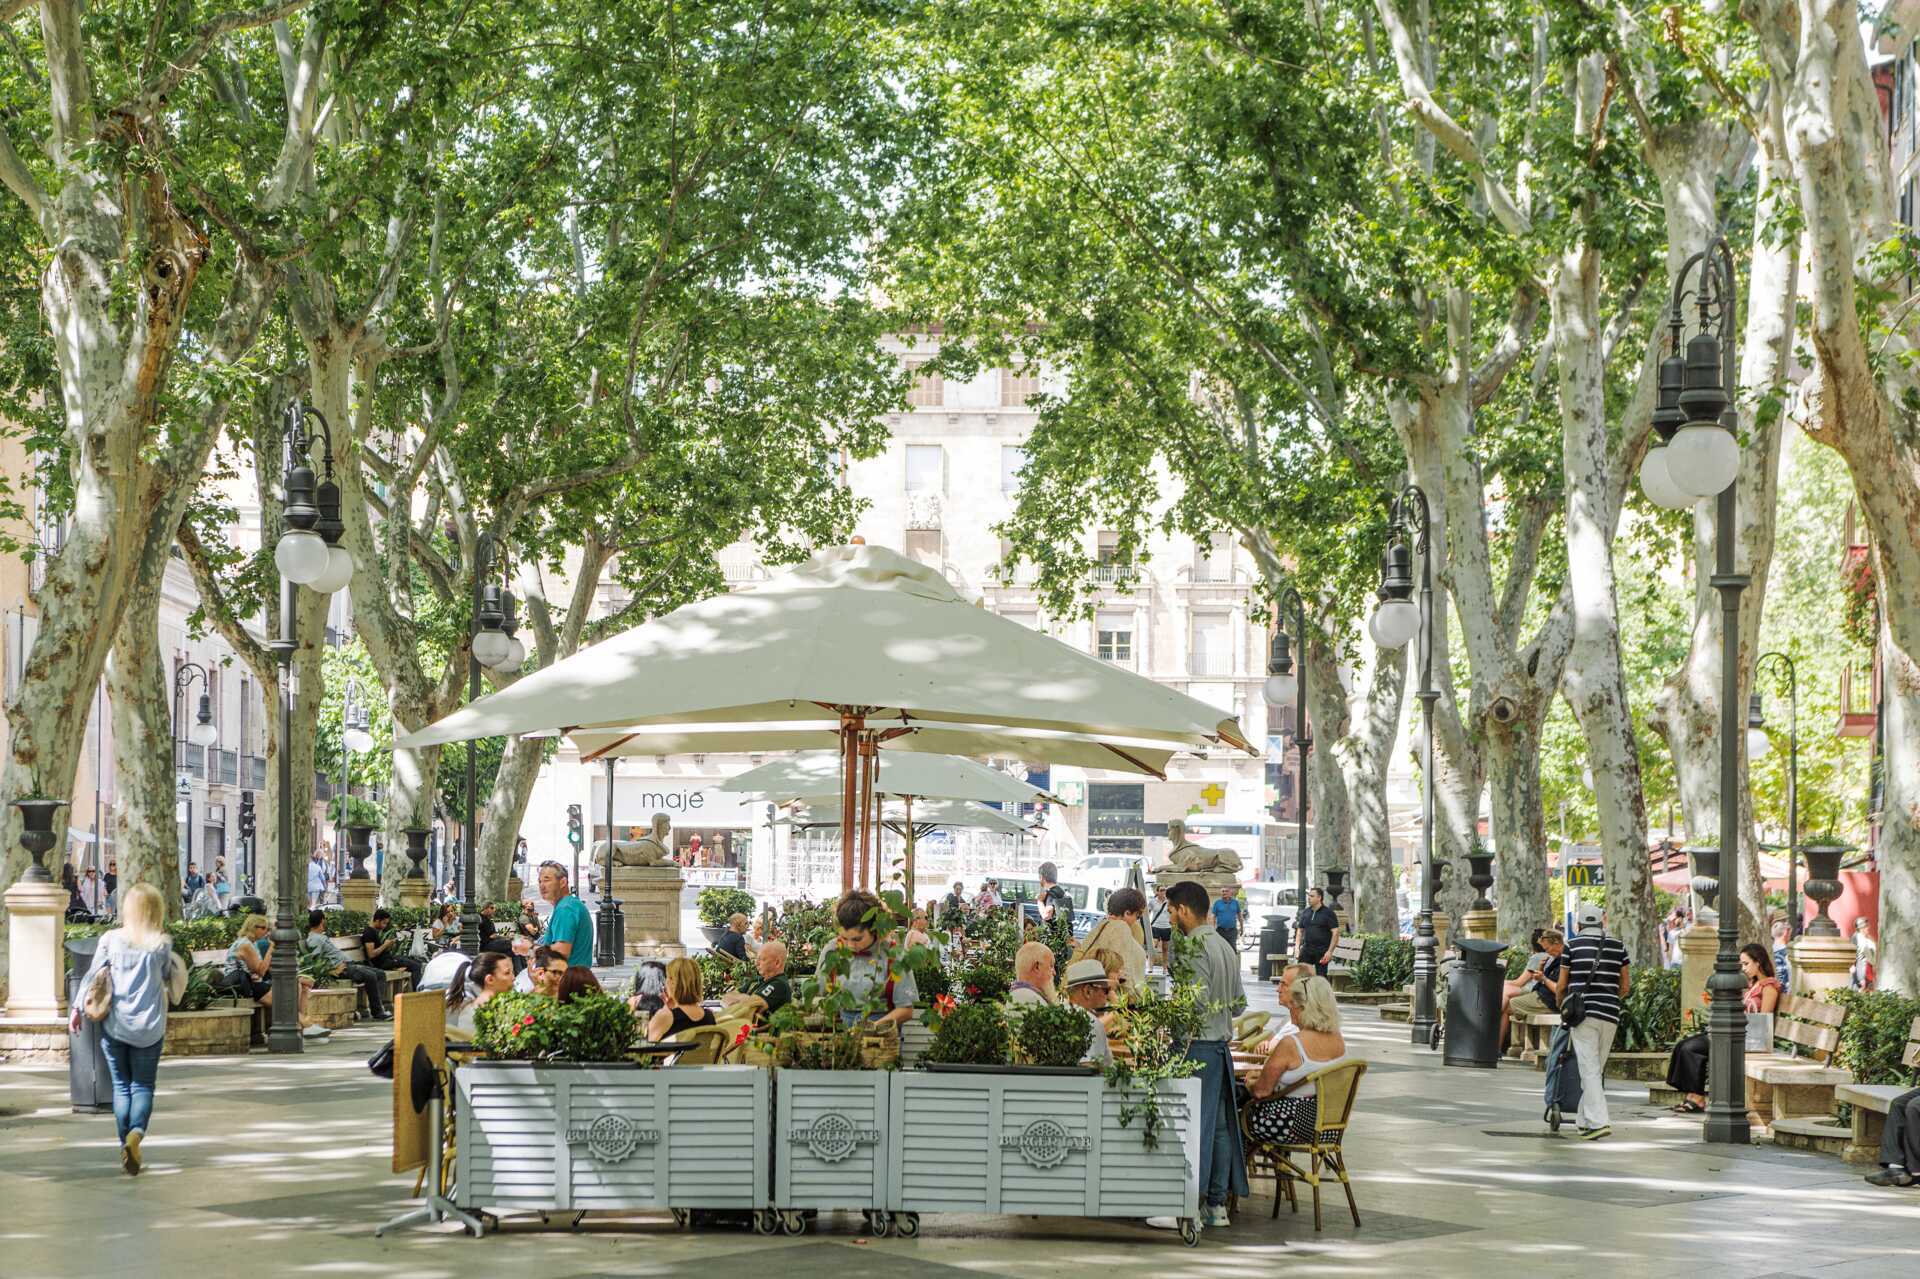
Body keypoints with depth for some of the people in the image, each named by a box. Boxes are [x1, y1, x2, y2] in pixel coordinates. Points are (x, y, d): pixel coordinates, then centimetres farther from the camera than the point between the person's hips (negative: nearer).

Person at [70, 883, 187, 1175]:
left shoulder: (111, 940, -4)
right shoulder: (162, 943, -6)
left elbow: (92, 977, -1)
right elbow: (167, 977, 5)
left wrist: (78, 1010, 7)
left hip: (114, 1025, 1)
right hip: (149, 1025, -1)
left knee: (121, 1086, 13)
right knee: (143, 1085, 7)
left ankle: (126, 1146, 10)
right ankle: (136, 1134, -19)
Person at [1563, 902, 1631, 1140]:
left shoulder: (1572, 945, 2)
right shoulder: (1618, 946, 9)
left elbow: (1562, 986, 7)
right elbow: (1625, 986, 13)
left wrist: (1562, 1008, 25)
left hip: (1583, 1012, -3)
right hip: (1610, 1015, 3)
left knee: (1590, 1070, -7)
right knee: (1597, 1070, 13)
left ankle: (1598, 1122, -18)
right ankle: (1586, 1120, 18)